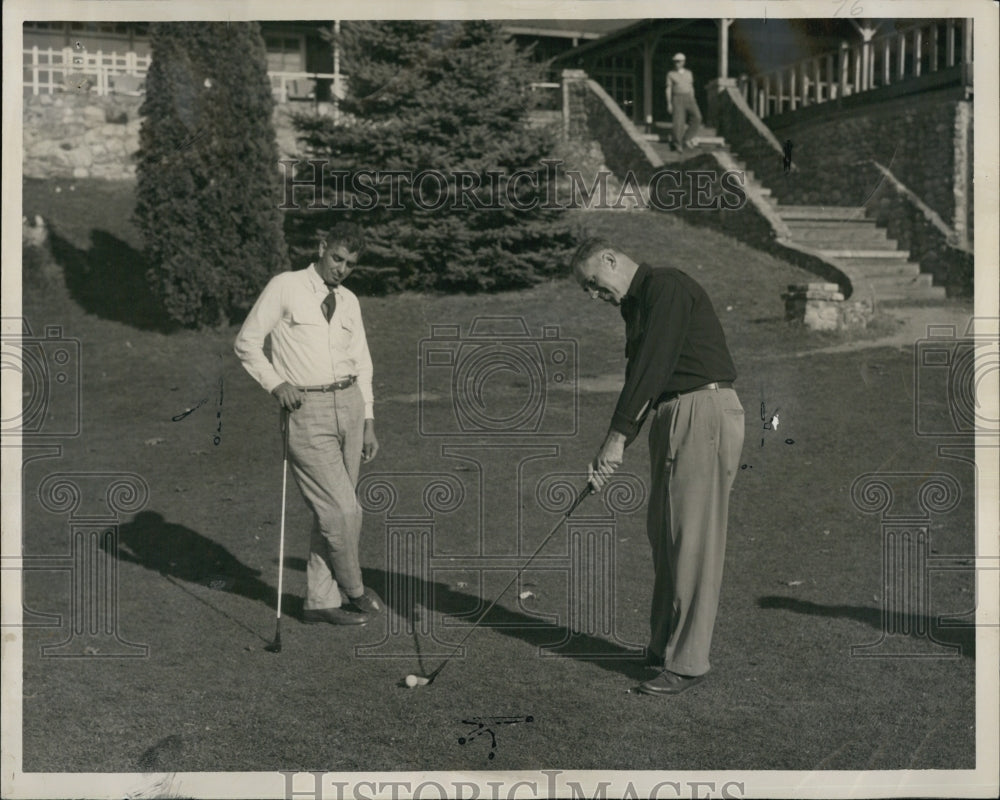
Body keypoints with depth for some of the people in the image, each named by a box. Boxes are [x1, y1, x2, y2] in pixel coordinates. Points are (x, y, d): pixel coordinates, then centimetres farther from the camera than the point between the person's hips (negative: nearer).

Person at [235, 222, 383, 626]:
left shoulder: (349, 301, 14)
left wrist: (368, 421, 13)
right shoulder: (284, 287, -2)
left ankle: (321, 601, 21)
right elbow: (247, 342, 1)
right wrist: (276, 383, -13)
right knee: (341, 509, -9)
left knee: (332, 511, 9)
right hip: (305, 409, -5)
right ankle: (355, 591, 14)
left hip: (348, 403, 5)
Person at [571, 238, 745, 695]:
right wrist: (612, 453, 7)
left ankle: (688, 662, -1)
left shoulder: (666, 287, -10)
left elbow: (653, 365, -17)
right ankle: (663, 646, 21)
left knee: (692, 539, -7)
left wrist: (617, 438, -16)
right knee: (663, 534, 11)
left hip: (704, 414, -10)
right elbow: (640, 382, 17)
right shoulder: (636, 308, 20)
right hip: (672, 418, 10)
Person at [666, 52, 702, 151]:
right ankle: (678, 144, 5)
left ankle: (687, 139, -4)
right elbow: (668, 90, 0)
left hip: (689, 98, 3)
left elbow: (691, 88, 14)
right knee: (679, 121, -9)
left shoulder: (688, 73, 11)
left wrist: (693, 103, 11)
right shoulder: (670, 74, 2)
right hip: (677, 99, -3)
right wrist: (669, 104, -7)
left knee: (697, 117, -15)